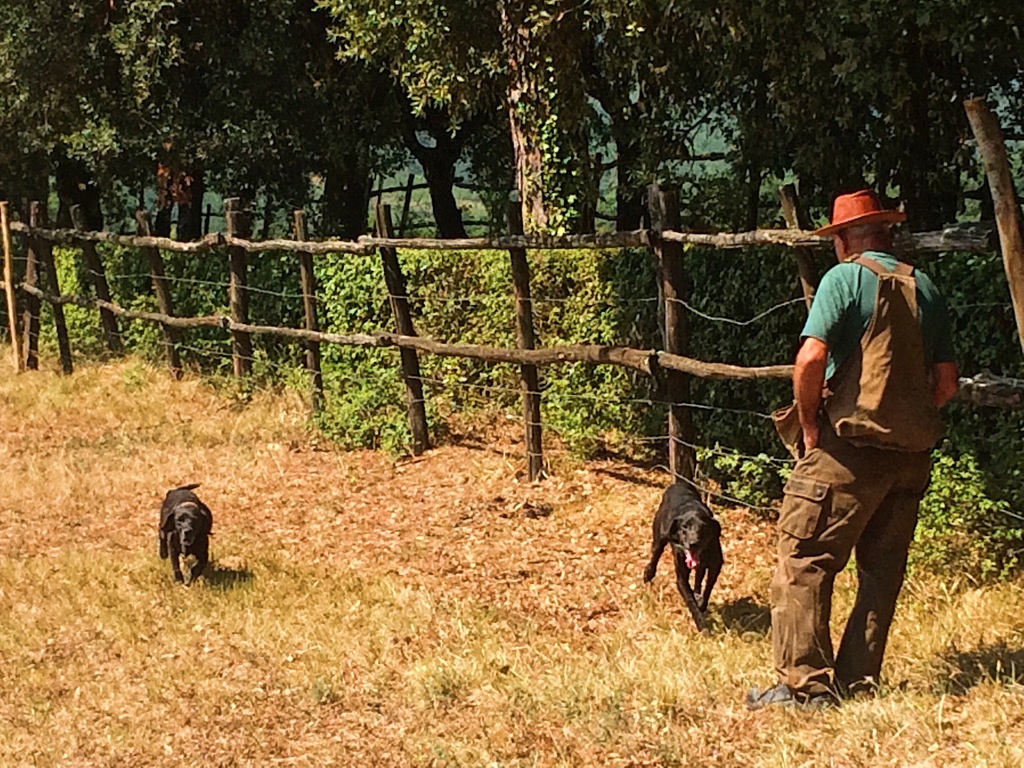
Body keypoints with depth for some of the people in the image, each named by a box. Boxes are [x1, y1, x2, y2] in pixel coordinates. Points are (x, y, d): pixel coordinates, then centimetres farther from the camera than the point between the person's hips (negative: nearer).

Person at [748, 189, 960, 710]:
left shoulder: (846, 277, -6)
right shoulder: (926, 289, 12)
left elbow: (810, 359, -18)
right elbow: (947, 382, 11)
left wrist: (809, 427, -7)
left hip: (851, 447, -6)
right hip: (913, 453, 6)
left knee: (803, 562, -1)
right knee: (882, 570, 12)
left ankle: (806, 683, -5)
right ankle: (856, 682, 14)